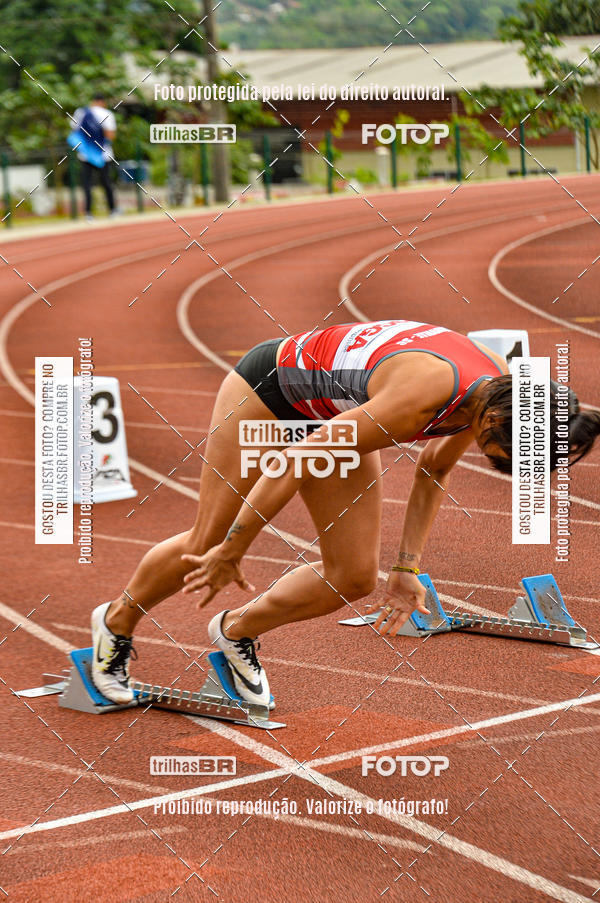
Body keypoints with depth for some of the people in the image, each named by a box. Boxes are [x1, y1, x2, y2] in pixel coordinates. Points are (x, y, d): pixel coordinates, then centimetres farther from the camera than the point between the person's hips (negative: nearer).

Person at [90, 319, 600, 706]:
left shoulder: (501, 391, -19)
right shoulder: (424, 393, -42)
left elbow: (434, 472, 1)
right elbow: (297, 461, -34)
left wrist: (407, 568, -1)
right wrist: (231, 554, -25)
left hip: (335, 414, 7)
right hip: (270, 386, -7)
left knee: (354, 579, -1)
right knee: (208, 545, 2)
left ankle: (236, 632, 23)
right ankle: (116, 623, 30)